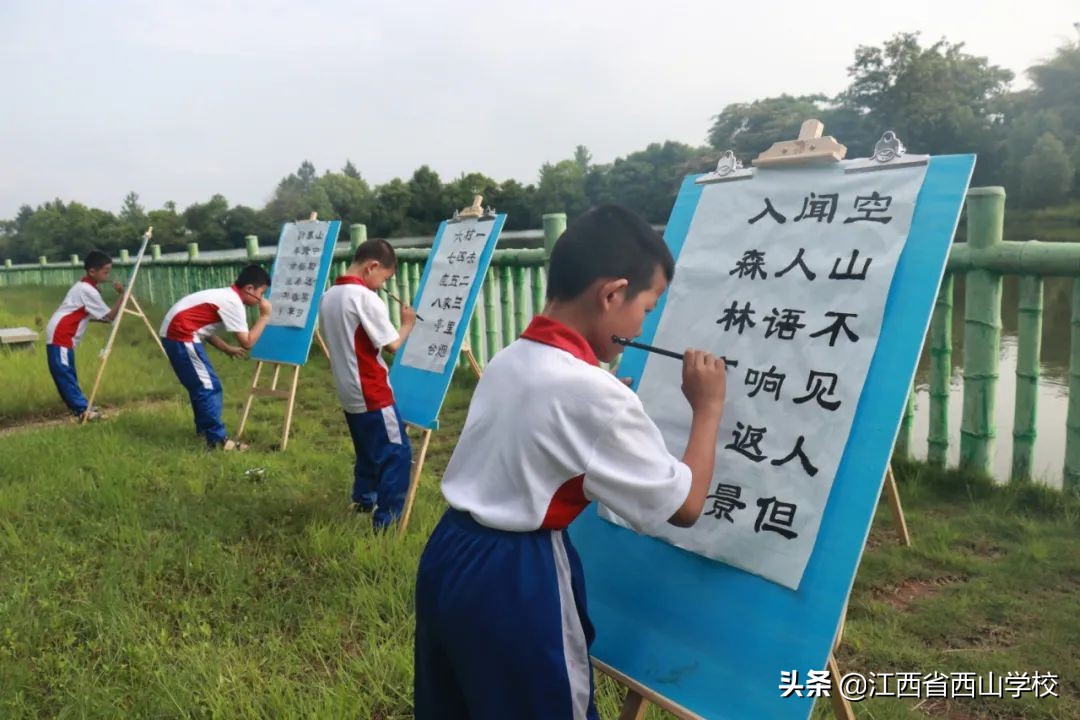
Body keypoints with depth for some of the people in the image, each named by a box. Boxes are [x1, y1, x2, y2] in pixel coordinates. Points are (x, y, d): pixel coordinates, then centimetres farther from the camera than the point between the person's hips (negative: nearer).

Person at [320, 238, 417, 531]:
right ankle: (386, 519, 1)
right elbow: (392, 345, -16)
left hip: (349, 393, 9)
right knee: (397, 452, -1)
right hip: (373, 394, -9)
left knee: (368, 449, 25)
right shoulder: (366, 298, -18)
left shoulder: (329, 296, 8)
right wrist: (408, 324, 2)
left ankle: (363, 500, 39)